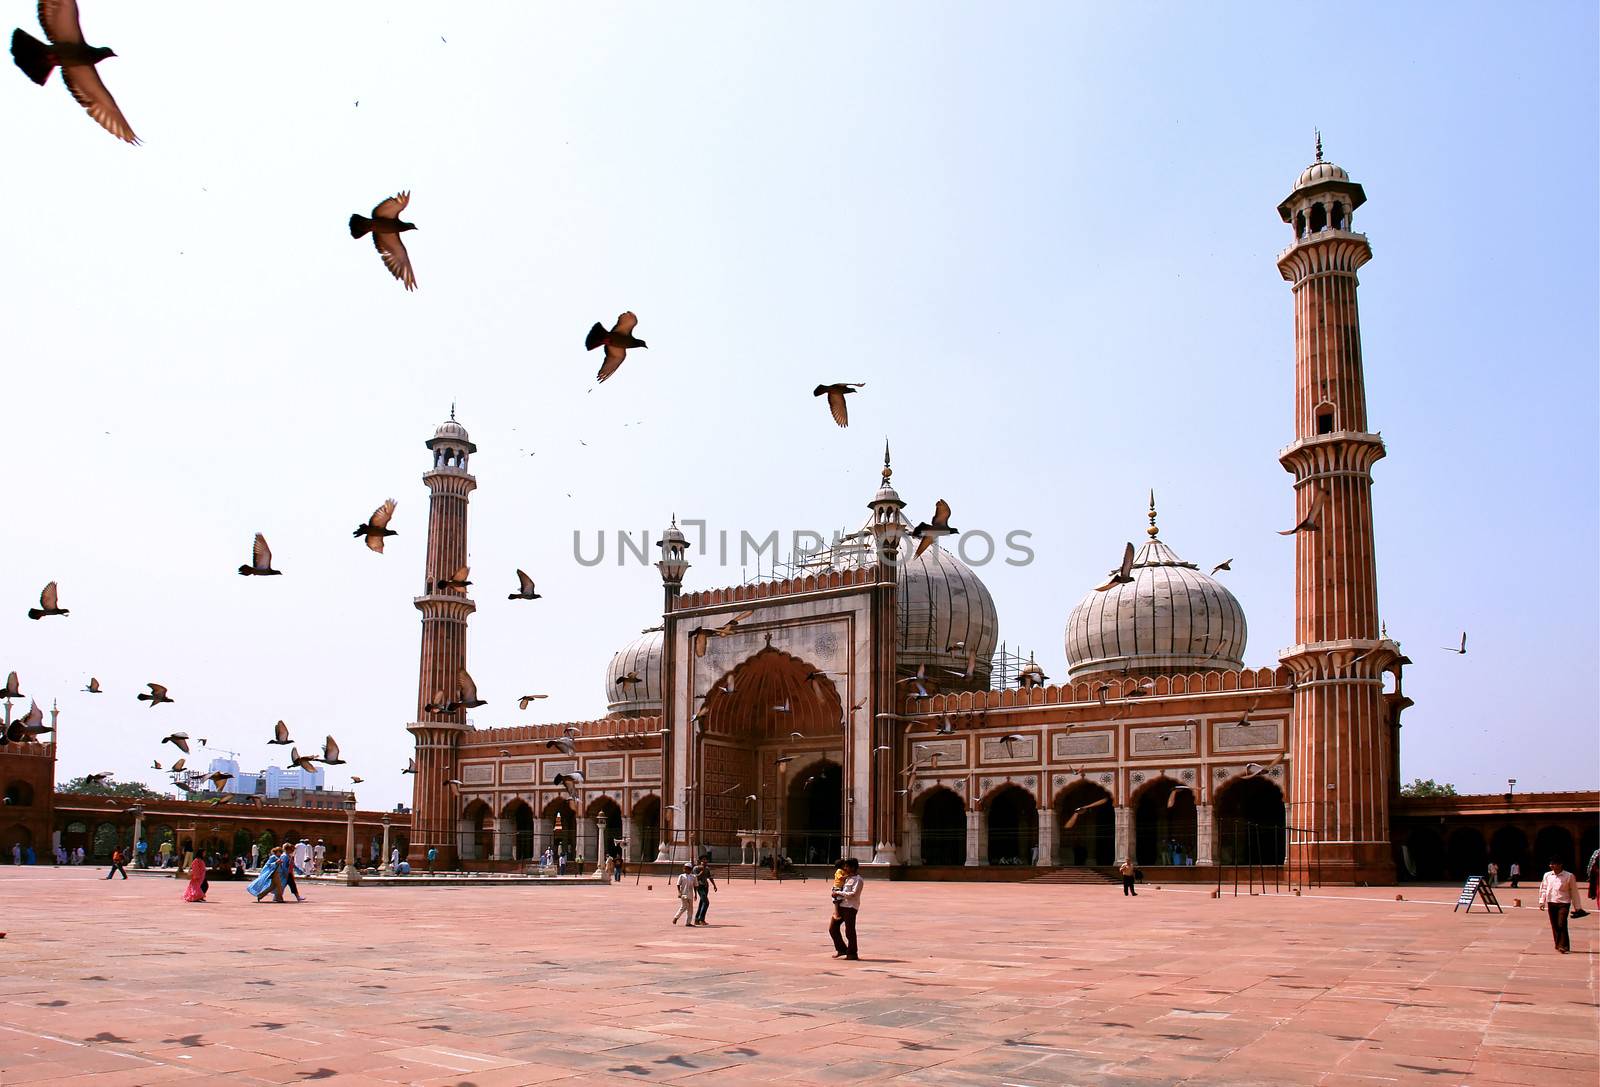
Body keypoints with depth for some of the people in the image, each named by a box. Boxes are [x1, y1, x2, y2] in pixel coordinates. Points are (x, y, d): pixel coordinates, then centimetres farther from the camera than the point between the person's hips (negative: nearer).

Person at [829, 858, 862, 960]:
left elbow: (853, 894, -17)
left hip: (850, 907, -9)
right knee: (832, 928, 8)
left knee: (849, 931, -3)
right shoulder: (847, 878, 18)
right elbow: (840, 887, 27)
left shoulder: (857, 879, -8)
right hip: (841, 905, 9)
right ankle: (841, 949, 21)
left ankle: (852, 953, 9)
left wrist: (839, 893, -15)